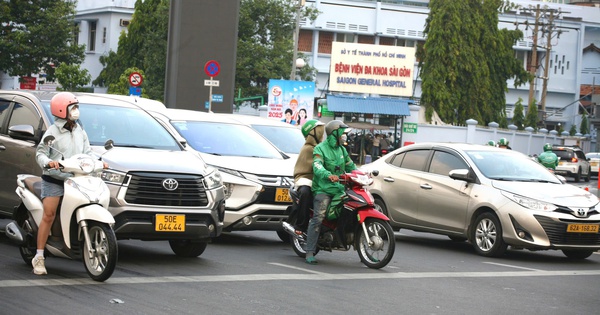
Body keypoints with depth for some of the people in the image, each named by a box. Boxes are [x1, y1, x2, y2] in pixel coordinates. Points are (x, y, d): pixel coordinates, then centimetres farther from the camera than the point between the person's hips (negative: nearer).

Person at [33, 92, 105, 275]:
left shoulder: (80, 132, 16)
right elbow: (40, 152, -7)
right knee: (48, 216, -11)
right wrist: (48, 162, -28)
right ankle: (39, 257, -8)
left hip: (74, 179, 5)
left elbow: (87, 152, 17)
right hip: (53, 180, -5)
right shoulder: (52, 132, -3)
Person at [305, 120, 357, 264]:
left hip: (339, 188, 6)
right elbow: (317, 166, -19)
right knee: (318, 219, -18)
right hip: (323, 189, -6)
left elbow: (350, 166, 28)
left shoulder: (341, 149, 21)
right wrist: (328, 175, -39)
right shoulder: (320, 148, -2)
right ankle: (310, 253, -18)